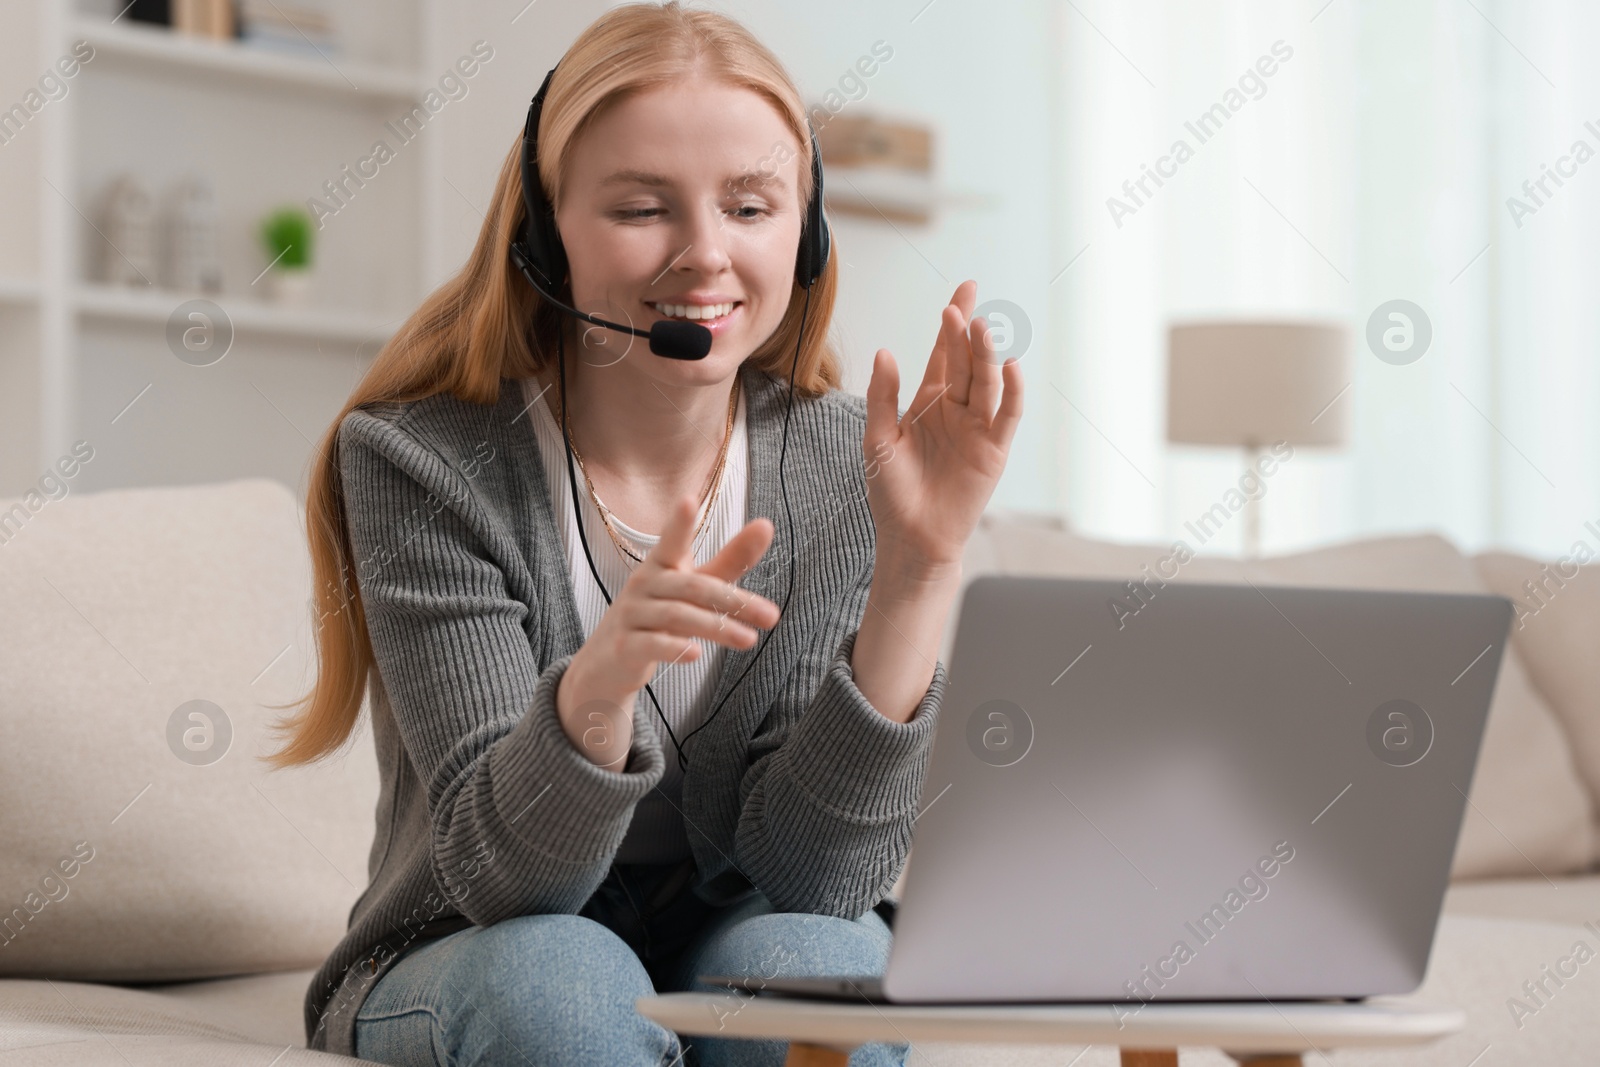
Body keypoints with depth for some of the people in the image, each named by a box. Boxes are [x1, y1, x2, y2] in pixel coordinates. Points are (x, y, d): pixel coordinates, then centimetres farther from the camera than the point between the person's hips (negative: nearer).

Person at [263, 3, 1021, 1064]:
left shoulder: (847, 468, -10)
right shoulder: (420, 462, -16)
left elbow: (819, 876, -18)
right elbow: (505, 871, -23)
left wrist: (920, 575, -31)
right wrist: (598, 682, -45)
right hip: (460, 968, -1)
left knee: (799, 958, -31)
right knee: (553, 974, -34)